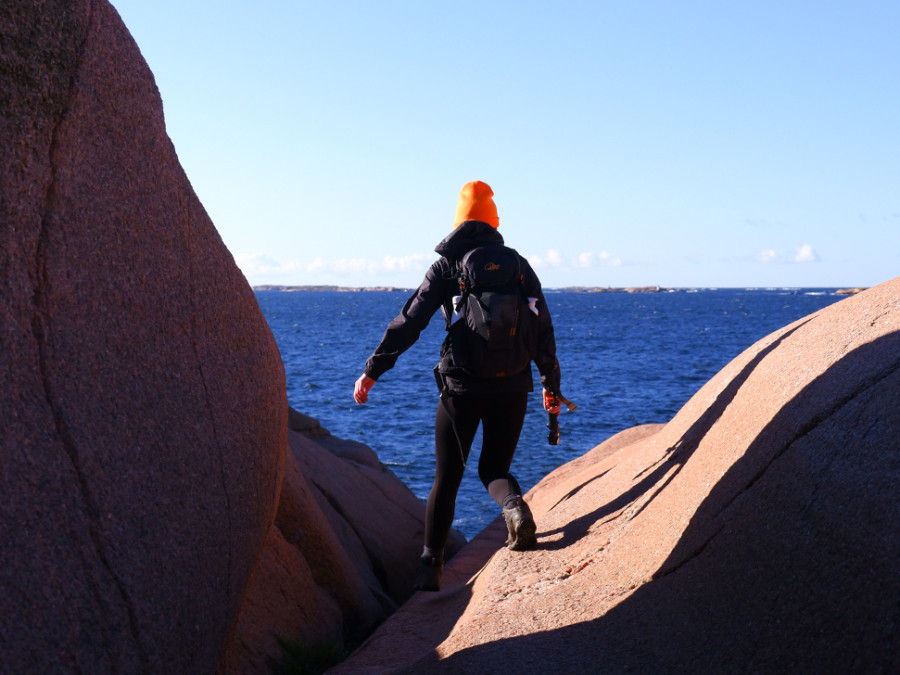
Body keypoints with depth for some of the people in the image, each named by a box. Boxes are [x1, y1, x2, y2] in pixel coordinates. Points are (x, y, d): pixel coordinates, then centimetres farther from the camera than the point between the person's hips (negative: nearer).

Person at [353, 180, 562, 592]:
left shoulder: (446, 266, 0)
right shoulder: (518, 264, 7)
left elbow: (409, 323, -5)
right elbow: (543, 328, 8)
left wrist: (371, 372, -2)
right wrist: (550, 384, 18)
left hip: (462, 387, -2)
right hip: (511, 388, 2)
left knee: (447, 477, 9)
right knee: (494, 468, 15)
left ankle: (431, 565, 4)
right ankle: (516, 508, -18)